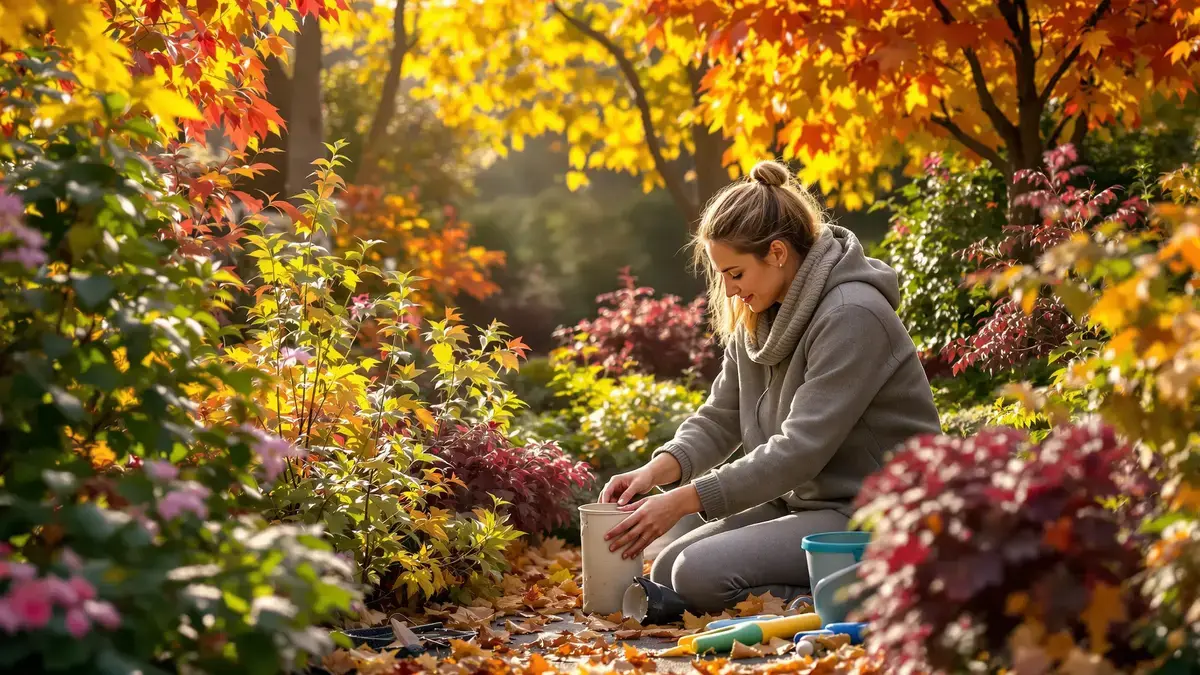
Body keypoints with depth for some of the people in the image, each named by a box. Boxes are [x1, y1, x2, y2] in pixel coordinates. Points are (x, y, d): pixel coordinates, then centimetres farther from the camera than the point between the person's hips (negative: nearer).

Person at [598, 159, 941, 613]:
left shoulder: (851, 316, -21)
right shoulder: (757, 317, 7)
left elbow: (801, 448, -25)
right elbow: (719, 418, 9)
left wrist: (685, 500, -25)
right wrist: (658, 470, -12)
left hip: (866, 515, -10)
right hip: (801, 500, 10)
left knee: (700, 576, -22)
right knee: (665, 573, 3)